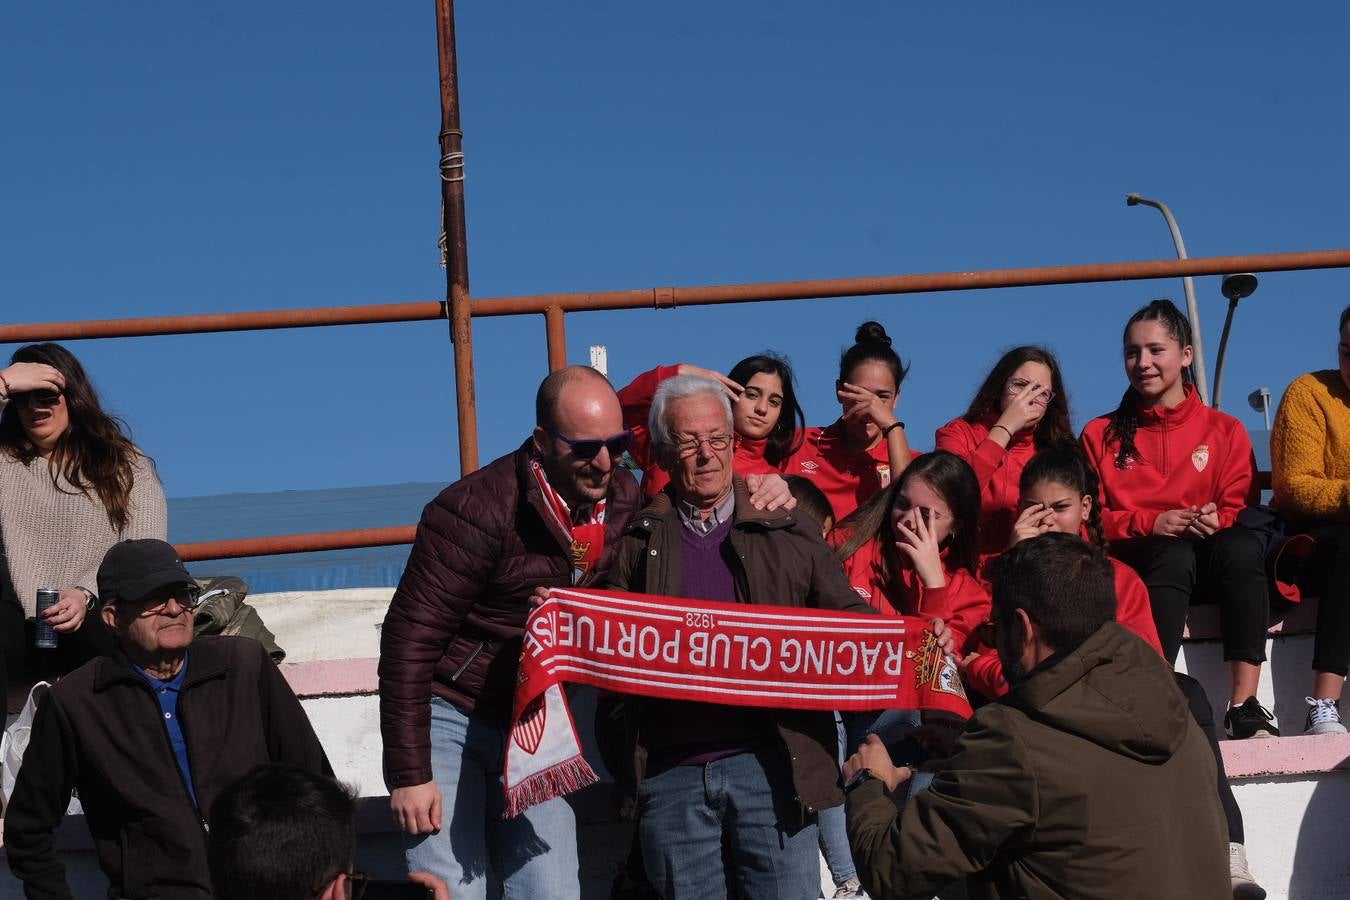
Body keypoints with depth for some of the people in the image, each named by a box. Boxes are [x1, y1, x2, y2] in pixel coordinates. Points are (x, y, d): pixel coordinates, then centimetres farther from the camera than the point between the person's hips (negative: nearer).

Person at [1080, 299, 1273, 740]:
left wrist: (1216, 520, -17)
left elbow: (1240, 507, 7)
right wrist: (1151, 523, -12)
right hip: (1132, 566, -1)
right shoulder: (1101, 435, 15)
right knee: (1175, 552, -36)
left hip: (1208, 562, 1)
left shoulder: (1224, 430, 16)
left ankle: (1244, 703, -40)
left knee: (1242, 546, -34)